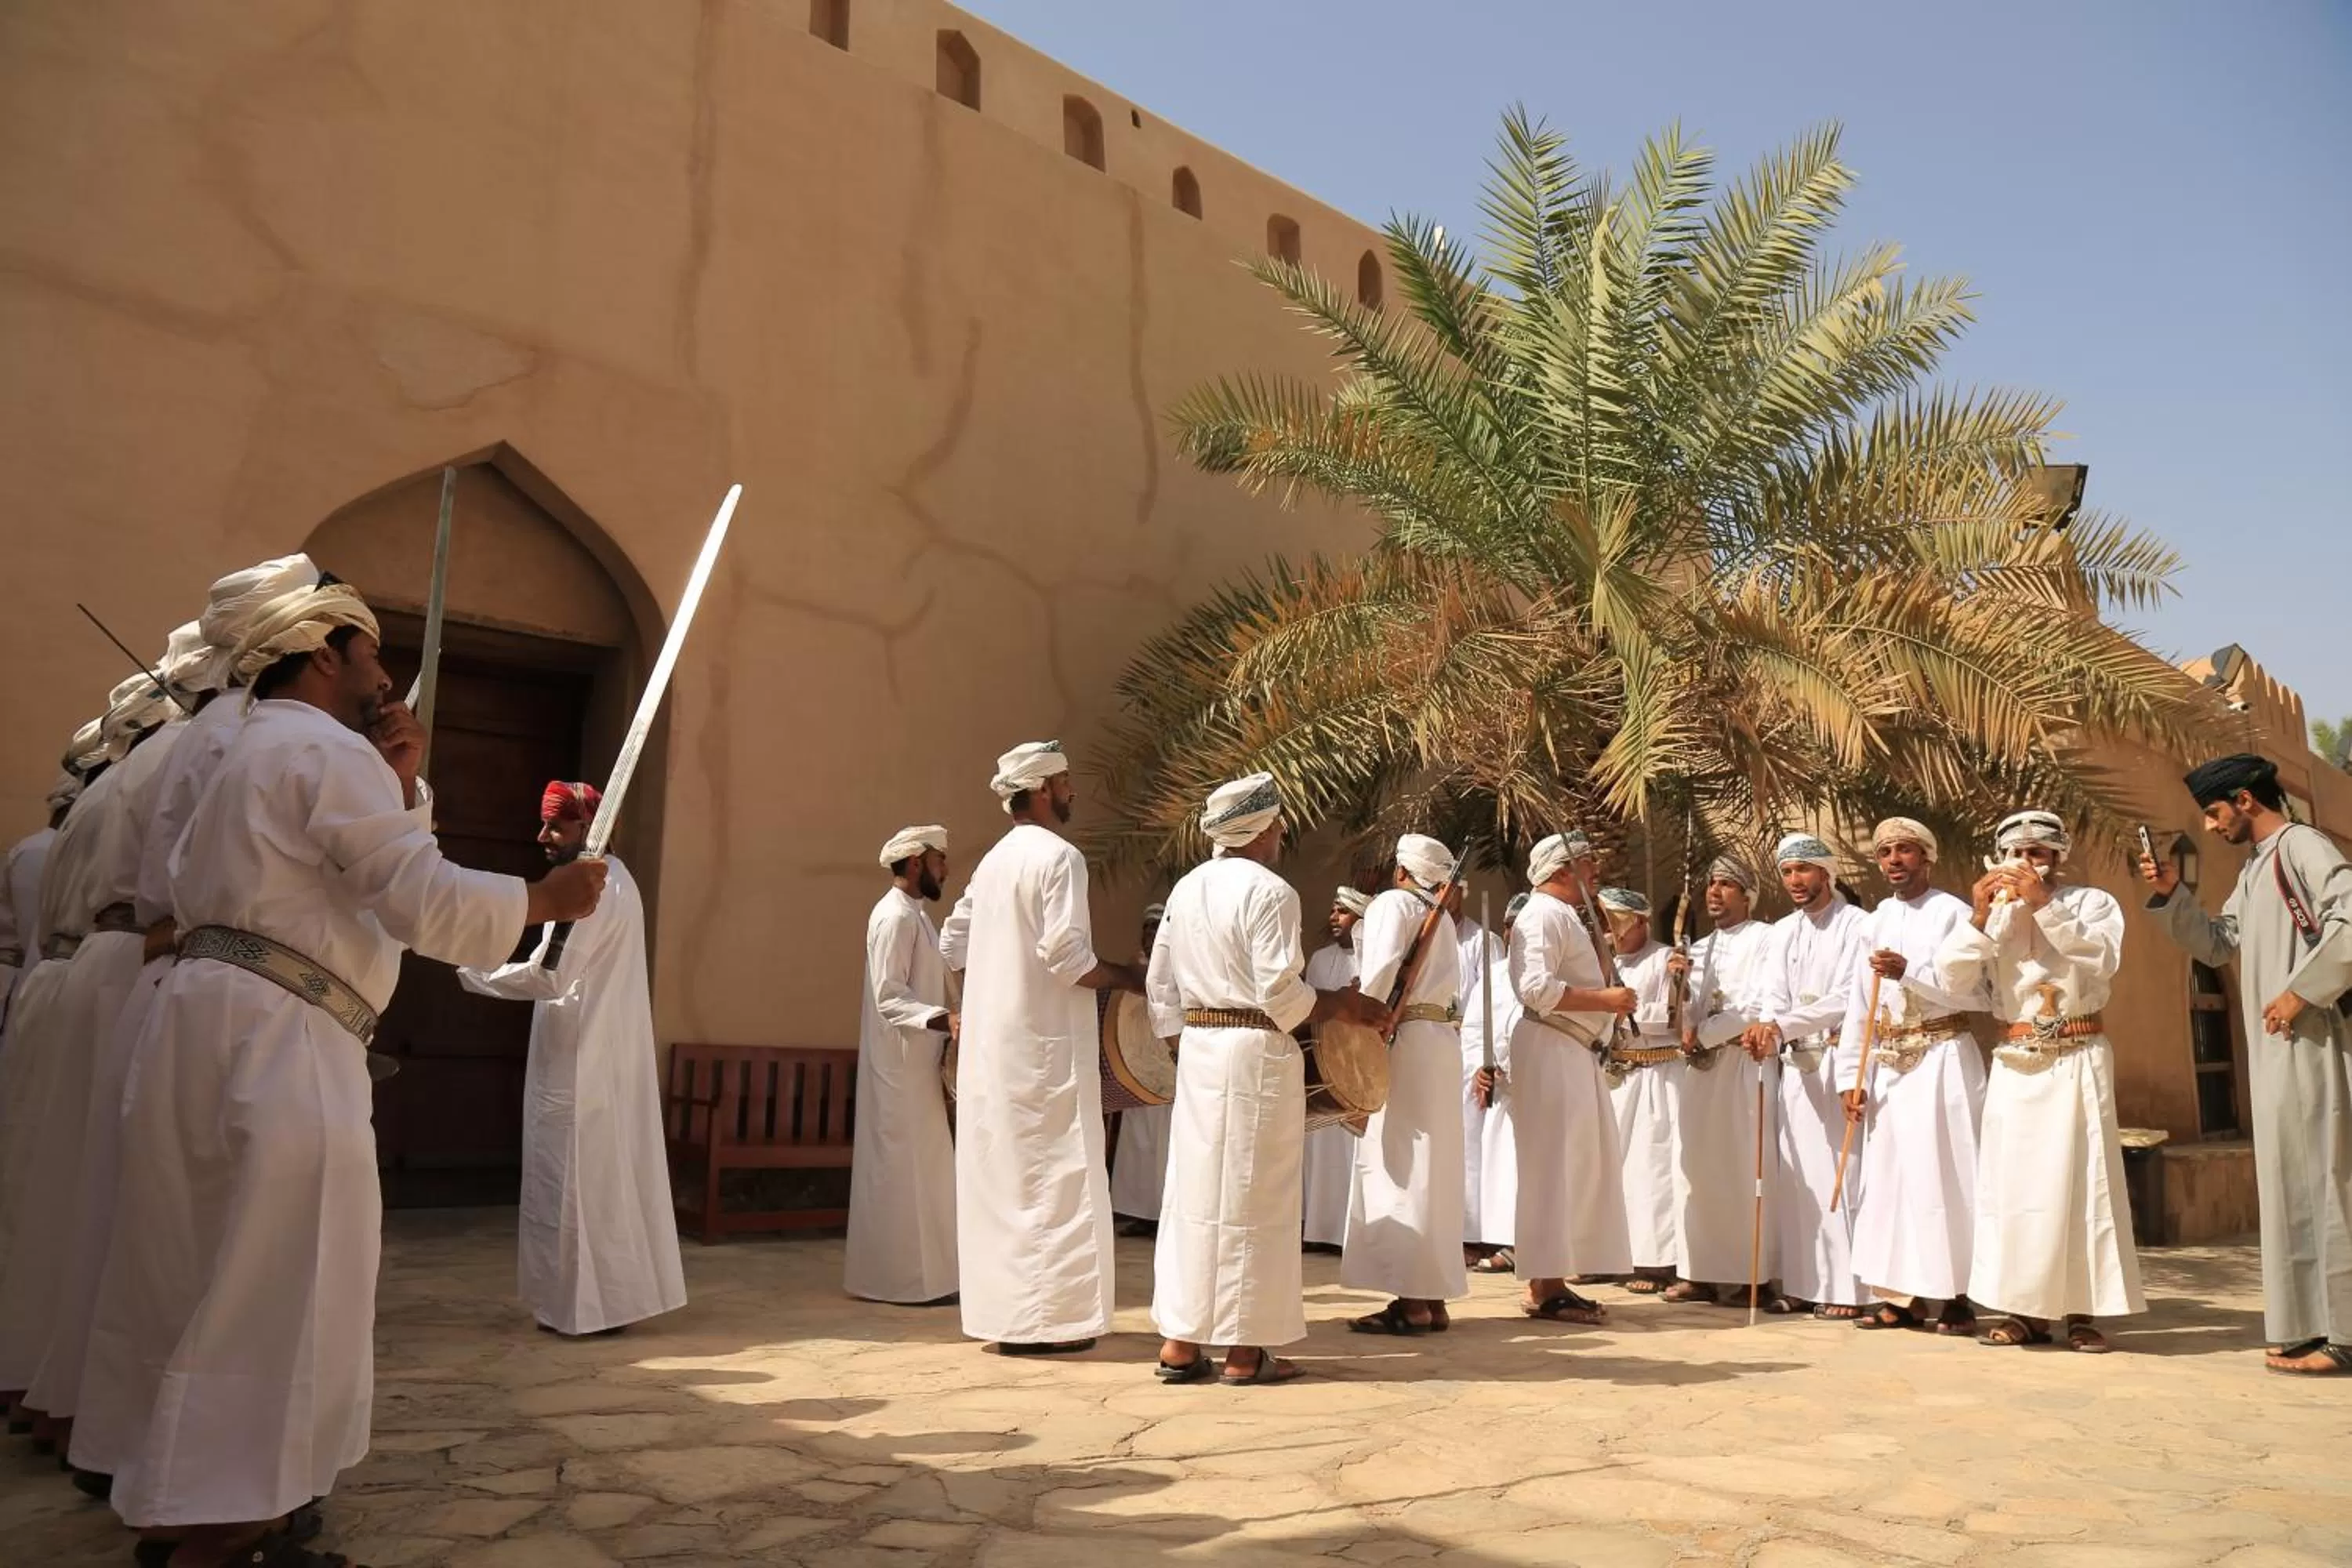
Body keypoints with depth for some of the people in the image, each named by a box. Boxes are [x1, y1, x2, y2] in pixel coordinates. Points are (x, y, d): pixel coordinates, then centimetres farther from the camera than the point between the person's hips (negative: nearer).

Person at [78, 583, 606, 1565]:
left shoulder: (262, 751, 24)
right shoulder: (326, 749, -9)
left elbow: (366, 867, 23)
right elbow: (424, 901, -17)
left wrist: (399, 785, 10)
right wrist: (548, 899, -5)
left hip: (218, 1022, 10)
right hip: (272, 1037, -10)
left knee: (217, 1291, 18)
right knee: (276, 1301, -4)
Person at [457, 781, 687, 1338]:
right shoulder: (615, 879, 15)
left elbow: (548, 976, -19)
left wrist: (473, 974, -7)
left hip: (583, 1059, -10)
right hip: (608, 1052, 10)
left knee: (577, 1178, -2)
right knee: (610, 1174, 13)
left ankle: (585, 1305, 5)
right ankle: (616, 1295, 20)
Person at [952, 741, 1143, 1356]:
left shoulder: (995, 859, 14)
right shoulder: (1058, 855, -13)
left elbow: (956, 937, 19)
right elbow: (1067, 956, -20)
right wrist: (1126, 978, -6)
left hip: (991, 1044, 9)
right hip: (1043, 1044, -9)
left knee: (1001, 1173, 13)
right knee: (1053, 1178, -2)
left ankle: (1000, 1306, 21)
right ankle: (1039, 1319, 1)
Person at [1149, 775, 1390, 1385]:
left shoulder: (1187, 888, 12)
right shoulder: (1268, 891, -12)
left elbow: (1160, 982, 15)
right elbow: (1280, 992, -17)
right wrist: (1342, 1004, -4)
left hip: (1197, 1047, 8)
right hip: (1254, 1053, -7)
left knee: (1195, 1189, 11)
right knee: (1249, 1196, 0)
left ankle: (1180, 1343, 16)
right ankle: (1244, 1351, 8)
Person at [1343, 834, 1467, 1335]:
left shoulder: (1393, 903, -2)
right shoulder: (1442, 917, 22)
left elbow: (1383, 969, -16)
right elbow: (1450, 987, 15)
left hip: (1403, 1041, -8)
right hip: (1443, 1042, 8)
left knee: (1396, 1166, -7)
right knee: (1431, 1169, 10)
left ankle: (1411, 1303, -9)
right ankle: (1433, 1299, 14)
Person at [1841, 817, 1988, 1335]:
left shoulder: (1953, 914, -4)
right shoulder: (1876, 921, 13)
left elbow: (1976, 992, -12)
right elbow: (1859, 1004, 11)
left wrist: (1910, 972, -21)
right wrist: (1852, 1076, 7)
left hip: (1942, 1061, -6)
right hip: (1888, 1065, 6)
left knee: (1942, 1173, -4)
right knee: (1889, 1173, 6)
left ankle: (1956, 1297, 5)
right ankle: (1901, 1297, 15)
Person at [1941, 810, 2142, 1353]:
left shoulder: (2093, 902, 4)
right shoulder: (1994, 915, 11)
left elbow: (2101, 960, -15)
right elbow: (1954, 977, 0)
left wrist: (2045, 905, -18)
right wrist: (1979, 915, -10)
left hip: (2078, 1059, -3)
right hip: (2016, 1064, 3)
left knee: (2078, 1177, -3)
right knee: (2013, 1180, 1)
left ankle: (2081, 1309, 3)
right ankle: (2027, 1309, 7)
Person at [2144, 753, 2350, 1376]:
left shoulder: (2301, 846, -10)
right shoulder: (2254, 870, 18)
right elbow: (2218, 944, 21)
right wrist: (2171, 897, 8)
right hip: (2275, 1049, 10)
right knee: (2291, 1182, 12)